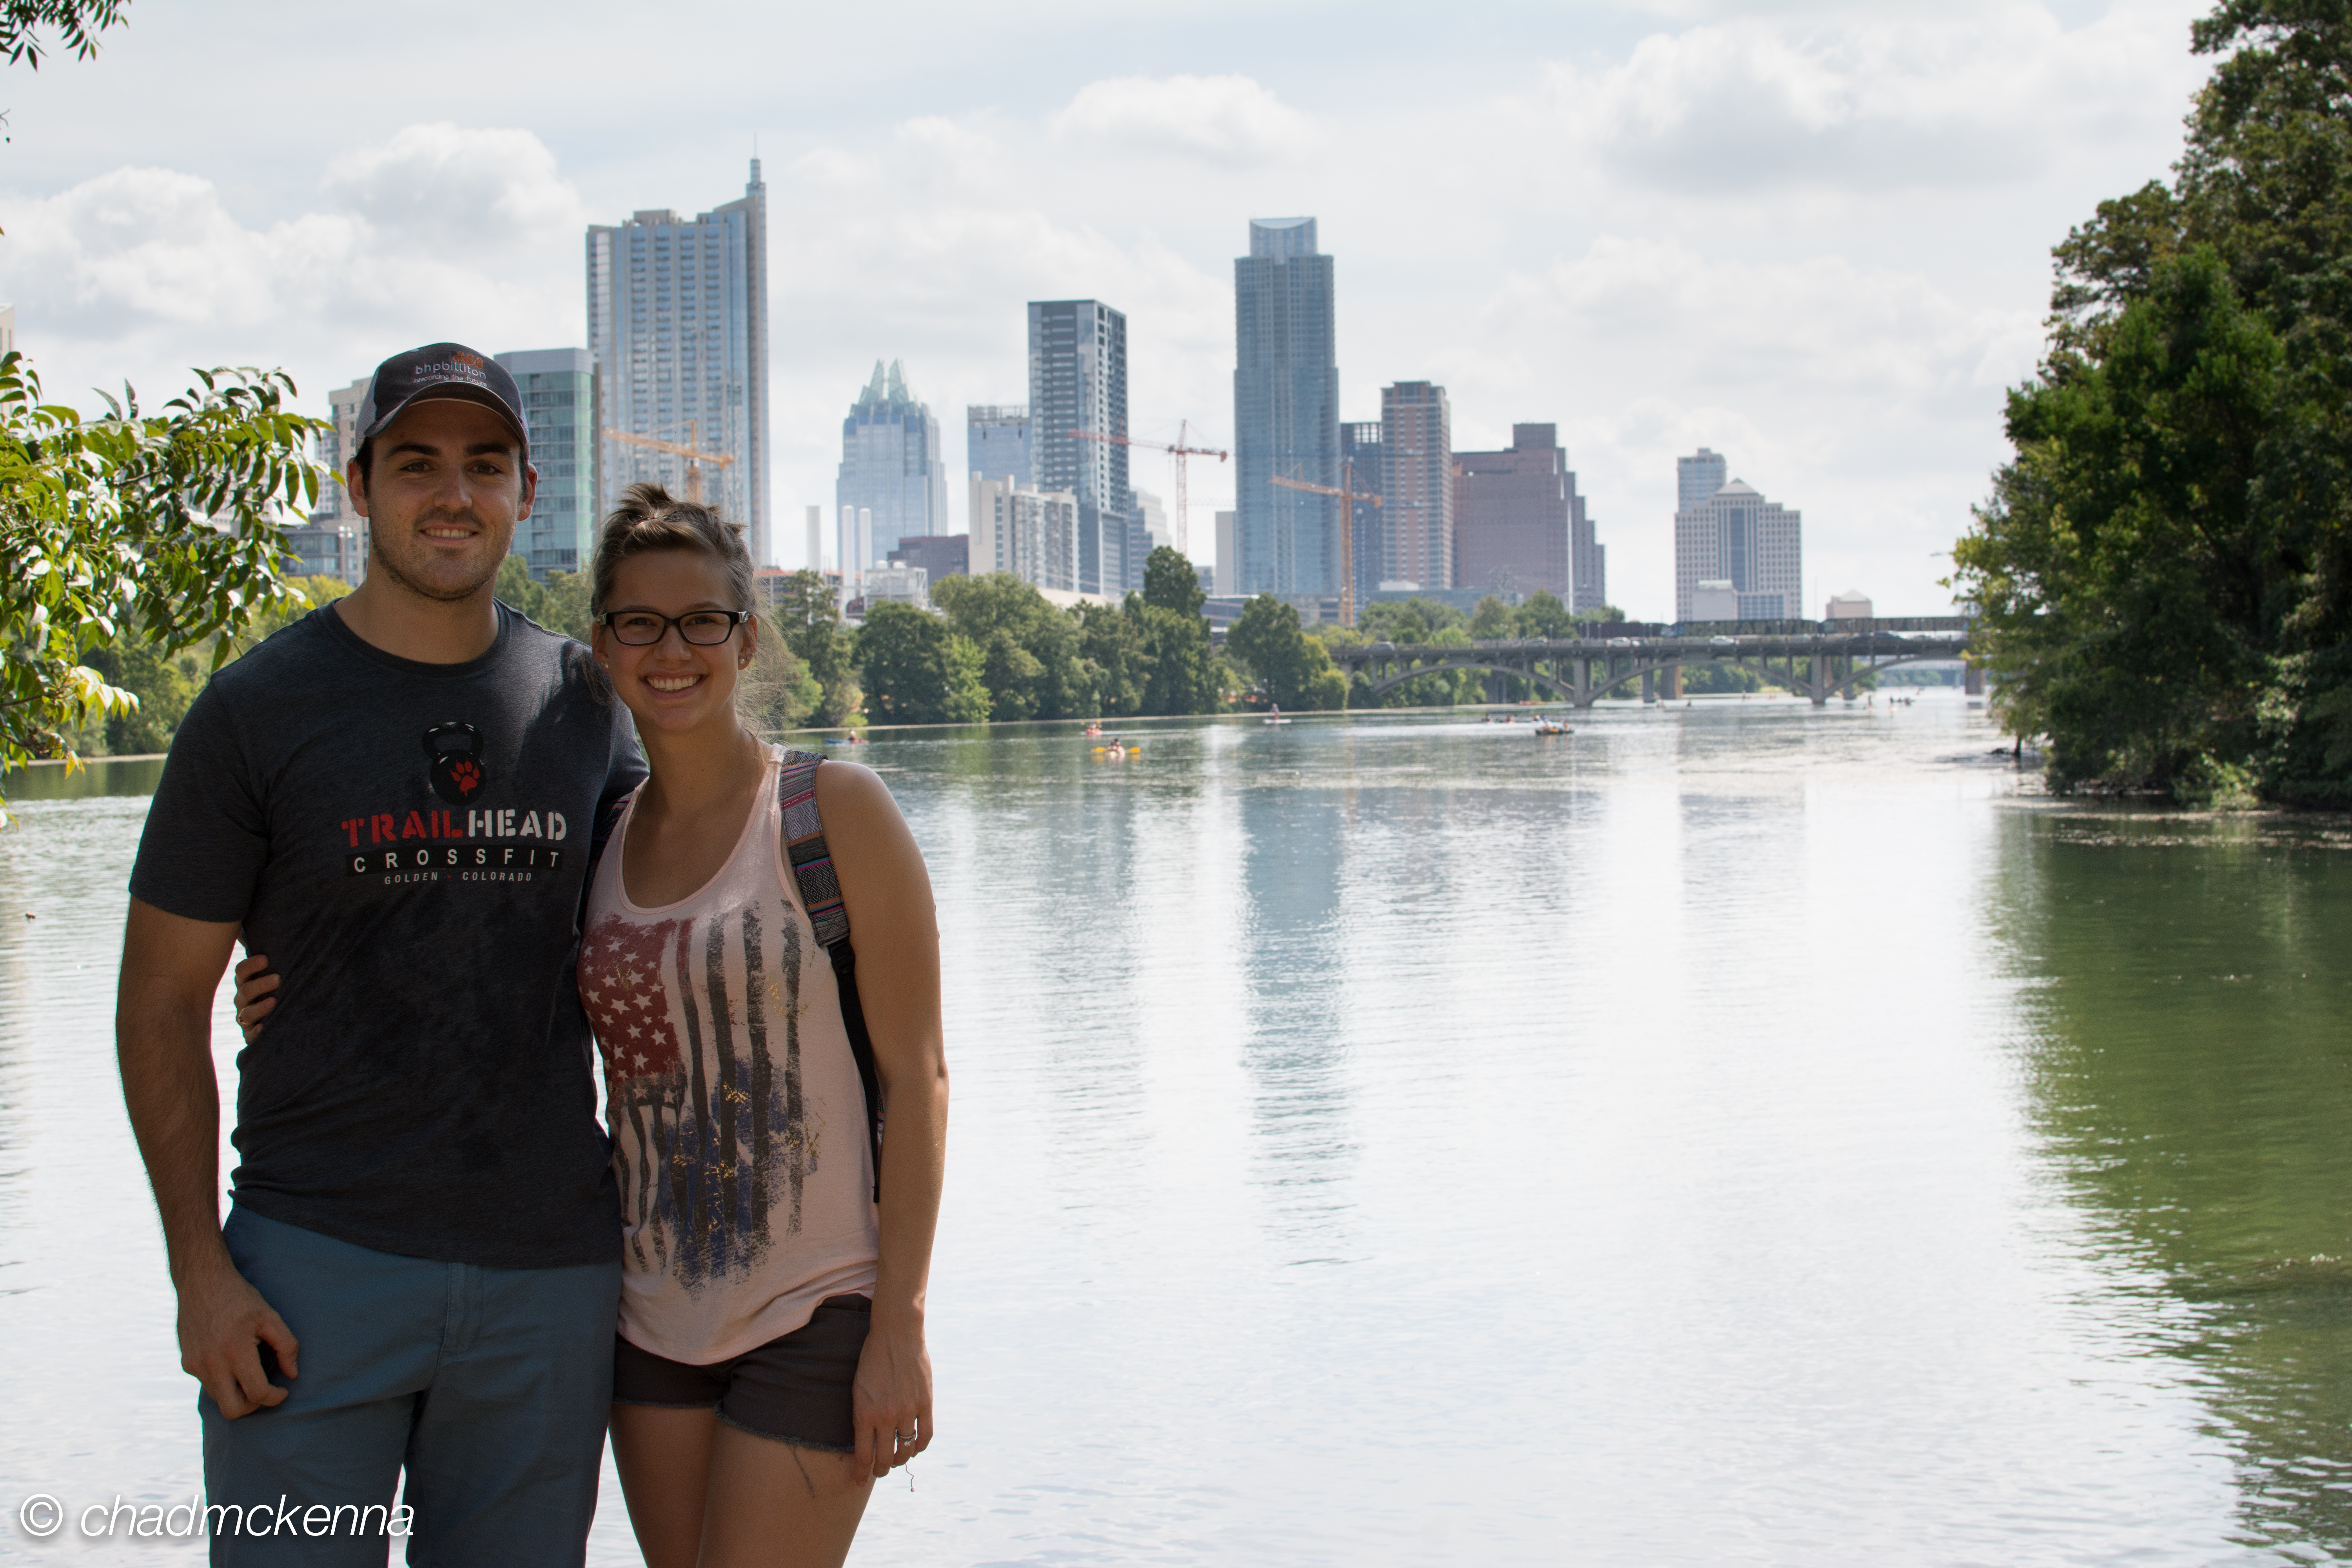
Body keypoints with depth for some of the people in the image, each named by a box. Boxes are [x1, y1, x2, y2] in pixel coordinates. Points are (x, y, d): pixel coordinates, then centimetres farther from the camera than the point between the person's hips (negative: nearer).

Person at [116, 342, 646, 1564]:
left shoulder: (583, 699, 6)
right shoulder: (257, 708, -4)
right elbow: (162, 1000, -1)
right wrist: (200, 1268, -7)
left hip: (551, 1264, 3)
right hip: (315, 1258, -3)